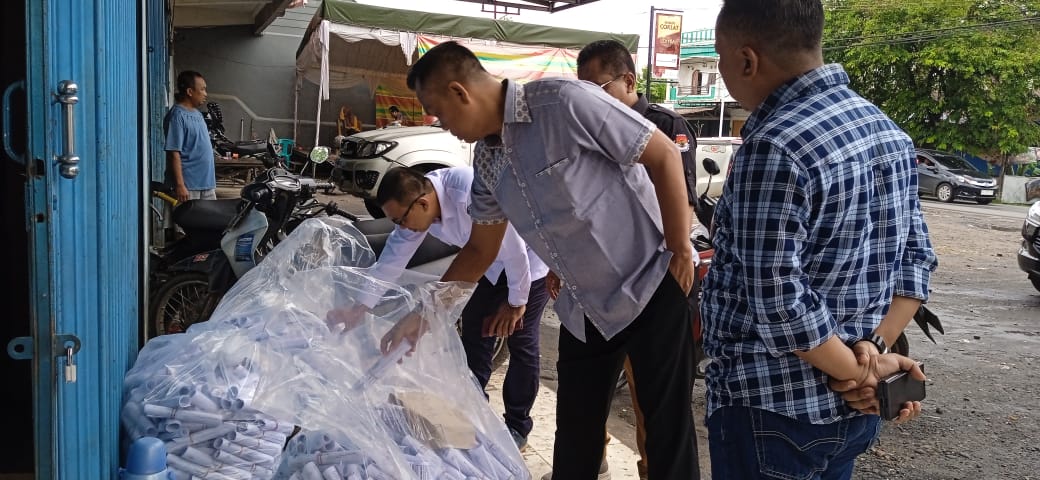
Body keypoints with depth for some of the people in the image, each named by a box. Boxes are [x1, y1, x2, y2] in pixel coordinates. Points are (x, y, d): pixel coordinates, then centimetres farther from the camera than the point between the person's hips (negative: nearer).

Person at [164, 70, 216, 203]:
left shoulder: (197, 113, 15)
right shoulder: (177, 116, -14)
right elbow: (174, 153, -19)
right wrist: (180, 185, -23)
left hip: (206, 182, 9)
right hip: (188, 185, -9)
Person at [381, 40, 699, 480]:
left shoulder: (564, 101, -20)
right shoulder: (487, 159, 3)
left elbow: (665, 156, -16)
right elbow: (480, 250, 14)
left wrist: (681, 252, -16)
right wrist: (424, 312, 10)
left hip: (652, 287, -7)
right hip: (585, 309, 7)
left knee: (668, 425, 5)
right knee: (574, 433, 15)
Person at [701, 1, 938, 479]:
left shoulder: (773, 148, -23)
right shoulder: (888, 131, 5)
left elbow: (780, 303, -25)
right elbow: (916, 258, 5)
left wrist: (855, 371, -13)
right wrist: (875, 346, -5)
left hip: (775, 409, -8)